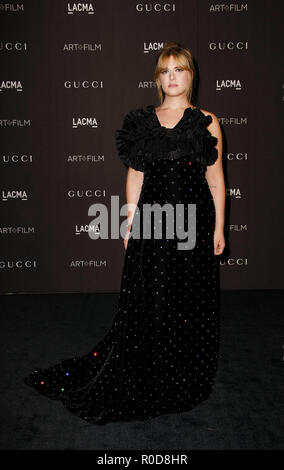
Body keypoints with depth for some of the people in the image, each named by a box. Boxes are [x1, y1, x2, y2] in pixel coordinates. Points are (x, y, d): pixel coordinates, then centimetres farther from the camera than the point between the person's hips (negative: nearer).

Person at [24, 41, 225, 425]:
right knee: (148, 301, 7)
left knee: (189, 301, 7)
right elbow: (135, 175, 8)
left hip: (194, 220, -1)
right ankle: (146, 380, 26)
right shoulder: (142, 121, 7)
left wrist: (219, 227, 0)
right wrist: (131, 222, 5)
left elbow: (216, 178, 3)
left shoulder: (207, 122, 3)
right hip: (152, 220, 1)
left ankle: (186, 381, 27)